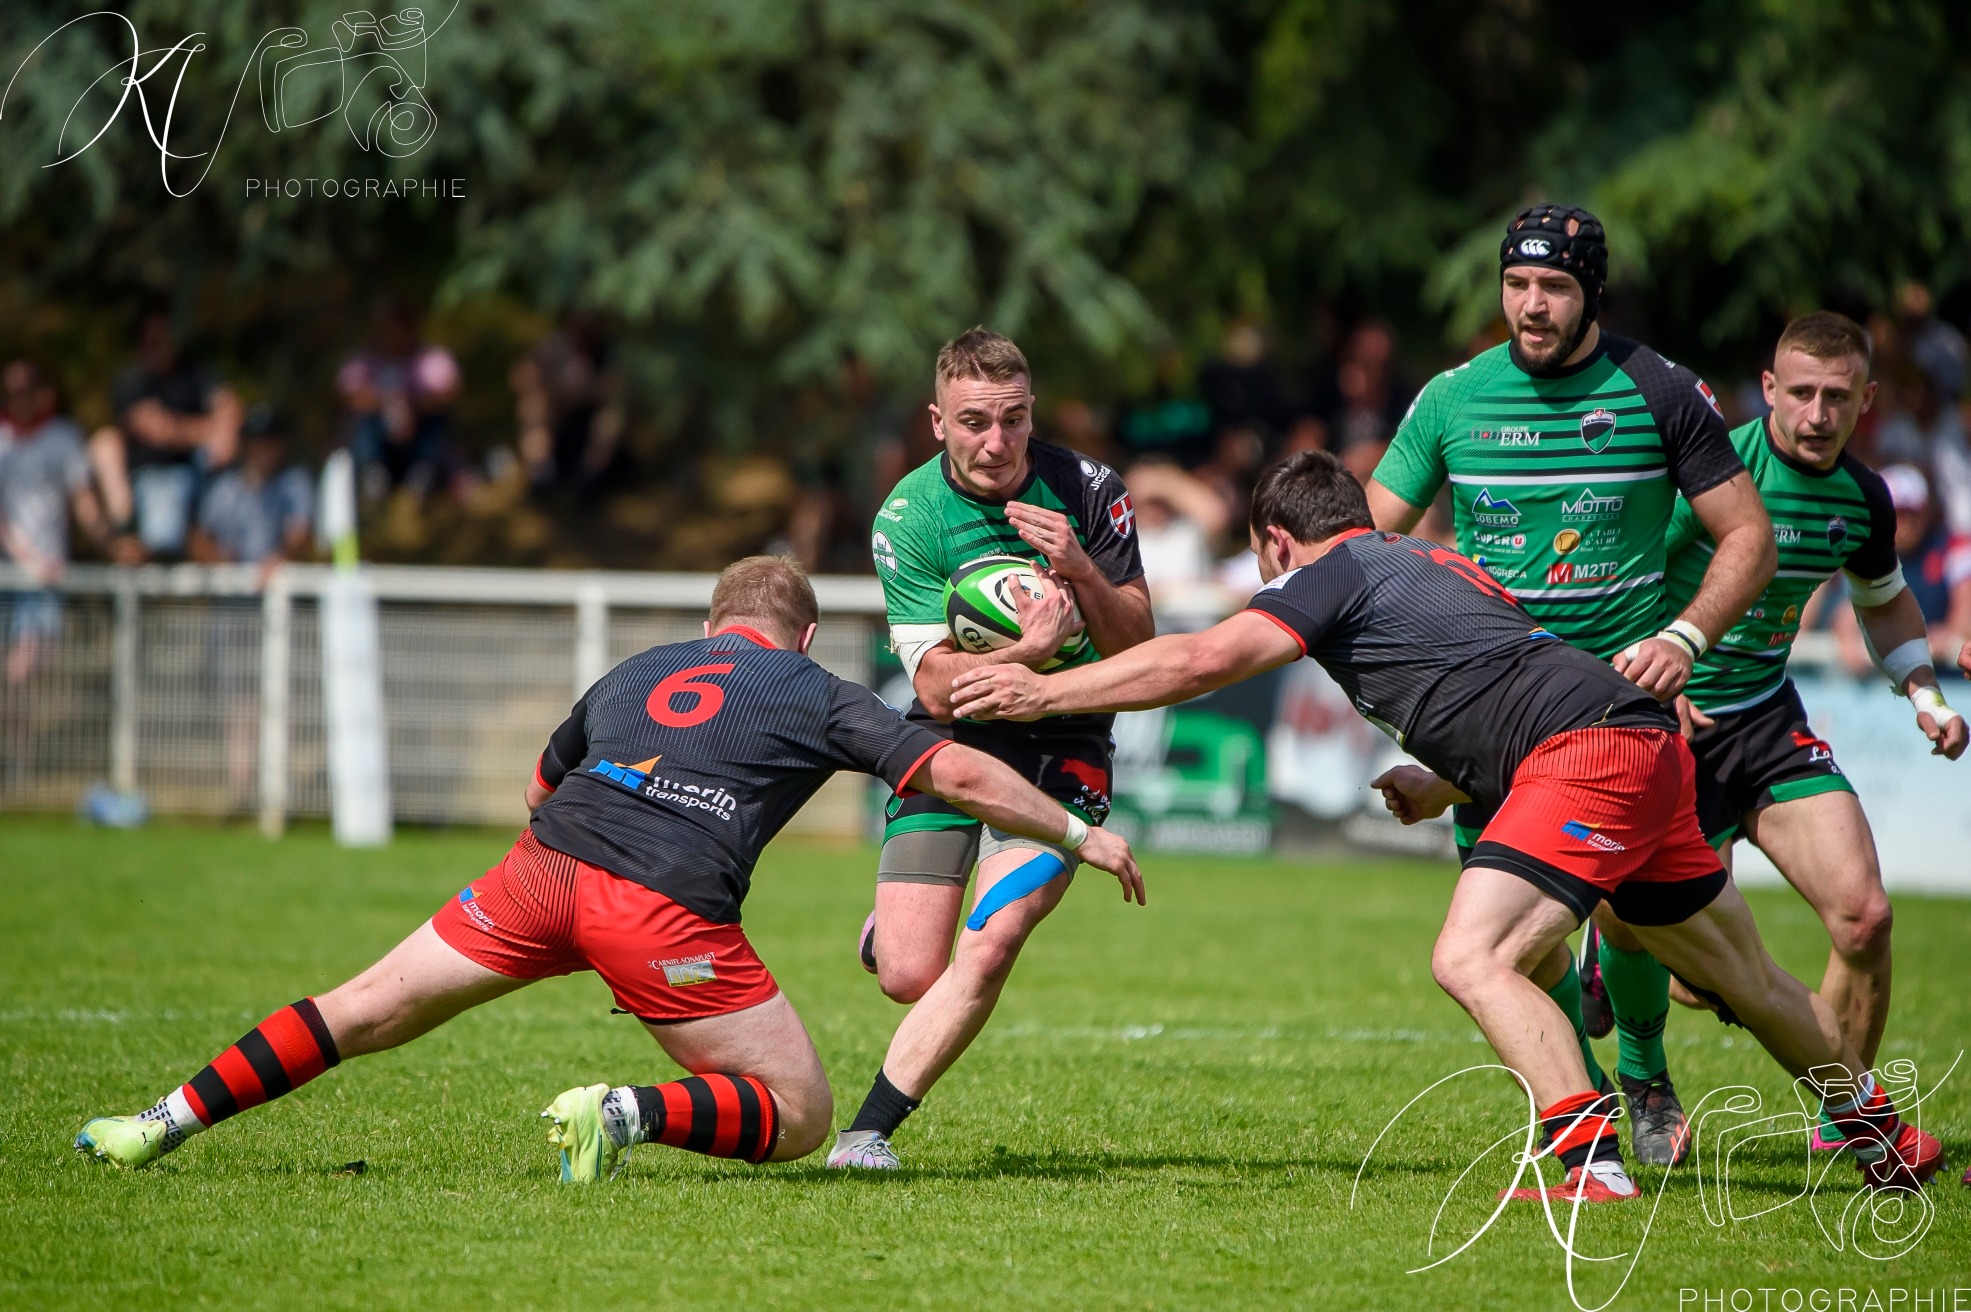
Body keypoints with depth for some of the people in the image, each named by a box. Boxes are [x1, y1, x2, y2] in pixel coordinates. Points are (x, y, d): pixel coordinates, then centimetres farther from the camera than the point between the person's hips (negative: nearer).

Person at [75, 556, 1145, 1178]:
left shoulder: (635, 673, 30)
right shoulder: (816, 695, 18)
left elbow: (539, 790, 43)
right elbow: (958, 773, 11)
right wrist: (1080, 836, 22)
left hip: (545, 867, 4)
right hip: (671, 908, -4)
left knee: (367, 1013, 17)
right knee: (799, 1117, 5)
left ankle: (166, 1123, 10)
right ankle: (634, 1113, -19)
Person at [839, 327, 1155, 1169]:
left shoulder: (1087, 492, -9)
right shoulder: (907, 518, -11)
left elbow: (1136, 647, -7)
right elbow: (938, 687, -15)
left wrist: (1080, 571, -25)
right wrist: (1027, 649, -33)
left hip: (1060, 750, 0)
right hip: (949, 746, 0)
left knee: (989, 947, -22)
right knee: (911, 975, -8)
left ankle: (870, 1129, -15)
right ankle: (883, 932, 30)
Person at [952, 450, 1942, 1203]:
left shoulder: (1334, 573, 0)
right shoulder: (1428, 563, 27)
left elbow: (1202, 661, -12)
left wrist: (1043, 691, -8)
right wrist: (1444, 787, 26)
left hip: (1591, 752, -10)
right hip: (1646, 748, 10)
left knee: (1472, 959, -18)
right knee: (1741, 981, 22)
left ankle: (1594, 1163, -28)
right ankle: (1885, 1138, 36)